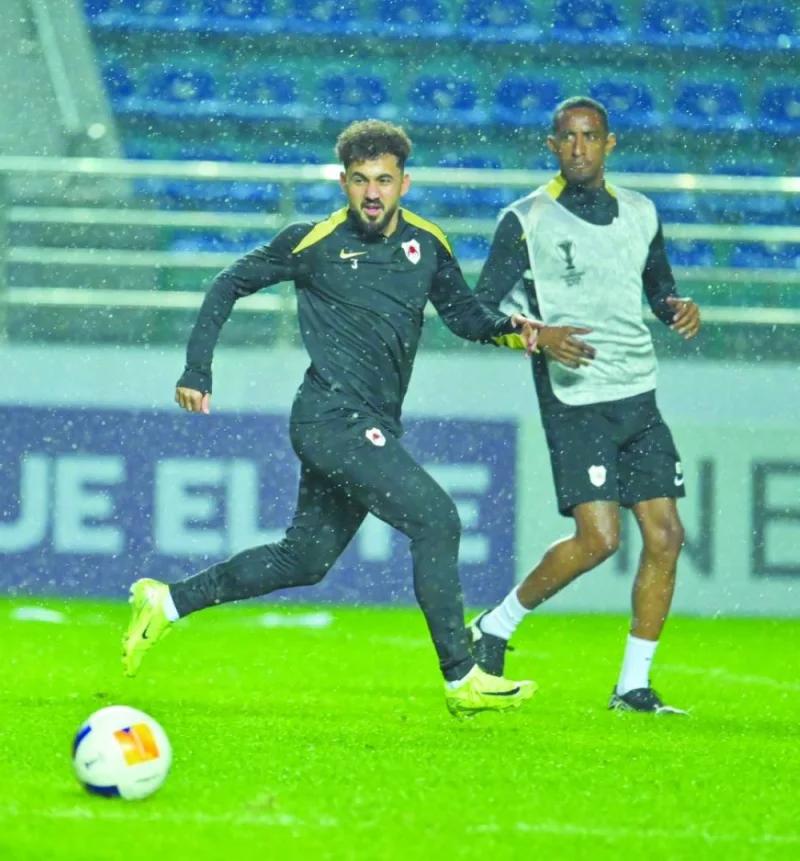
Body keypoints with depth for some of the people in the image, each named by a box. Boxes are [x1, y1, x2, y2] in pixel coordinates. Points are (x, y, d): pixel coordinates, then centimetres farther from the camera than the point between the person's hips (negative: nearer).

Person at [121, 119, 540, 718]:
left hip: (374, 429, 7)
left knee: (304, 560, 14)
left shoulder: (427, 244, 8)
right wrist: (198, 369, 2)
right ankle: (462, 679, -14)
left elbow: (462, 313, 20)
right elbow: (231, 285, 7)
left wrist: (508, 327, -2)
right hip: (333, 417, -7)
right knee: (436, 520, -19)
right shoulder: (313, 243, -5)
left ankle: (168, 602, 27)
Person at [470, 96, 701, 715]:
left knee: (665, 535, -2)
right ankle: (496, 626, 6)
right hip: (575, 401, -6)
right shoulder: (526, 221, -5)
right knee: (599, 536, -16)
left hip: (639, 400, 6)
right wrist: (539, 337, -22)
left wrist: (680, 309, 2)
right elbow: (481, 312, -5)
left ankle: (634, 686, 6)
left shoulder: (640, 213, 11)